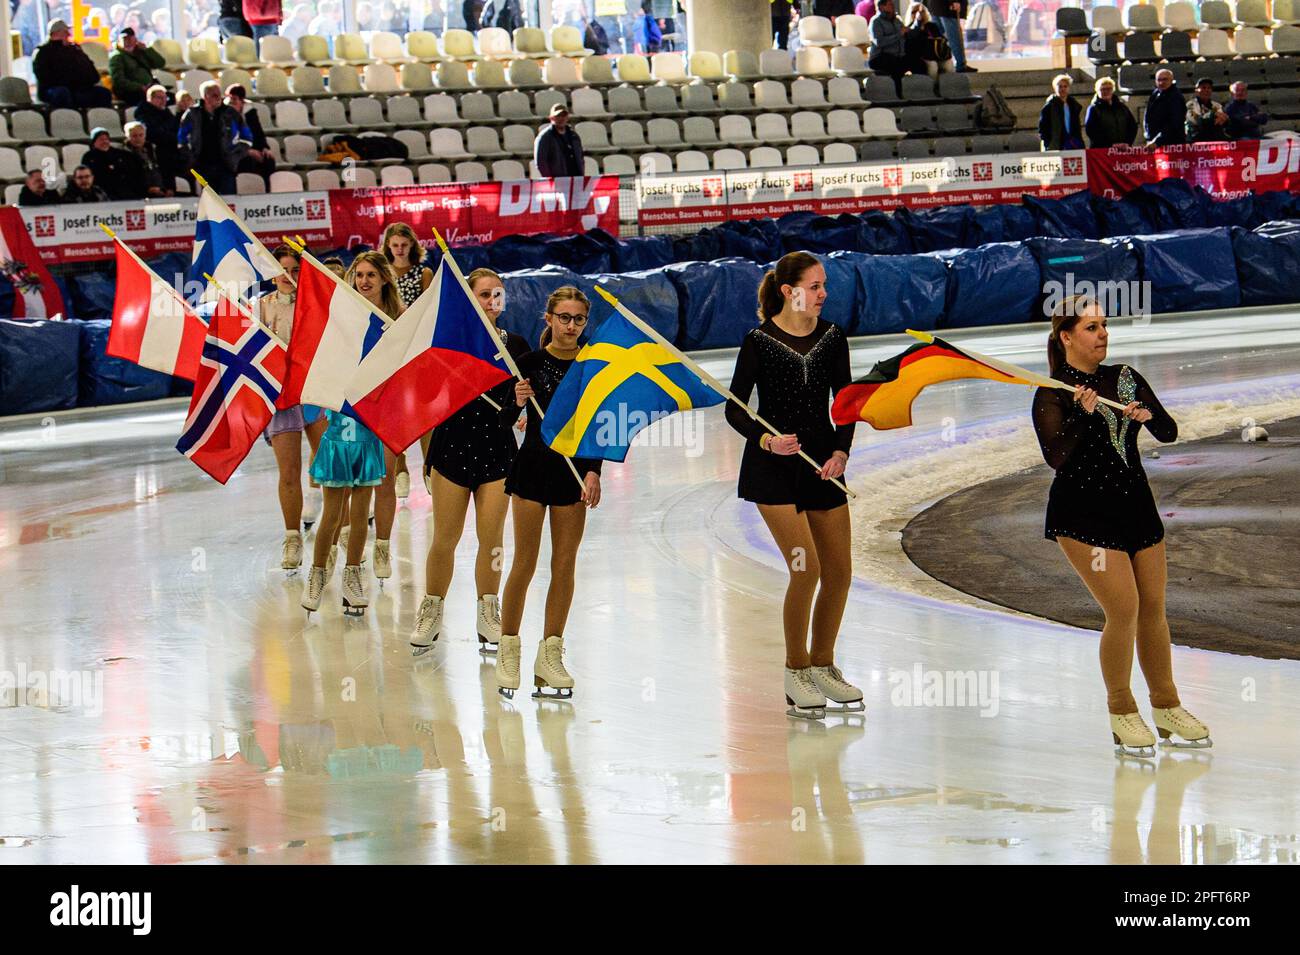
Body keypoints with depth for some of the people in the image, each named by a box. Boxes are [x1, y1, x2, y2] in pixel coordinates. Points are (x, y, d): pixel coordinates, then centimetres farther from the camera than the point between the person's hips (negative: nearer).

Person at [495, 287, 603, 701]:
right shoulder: (530, 363, -5)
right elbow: (504, 420, -1)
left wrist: (593, 471, -9)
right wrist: (517, 402, -22)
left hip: (574, 469, 2)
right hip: (532, 466, -2)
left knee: (565, 566, 4)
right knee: (524, 564, -2)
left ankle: (550, 655, 10)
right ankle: (508, 651, 8)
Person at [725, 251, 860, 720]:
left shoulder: (831, 338, 3)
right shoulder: (759, 341, -9)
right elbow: (734, 408, -6)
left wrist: (840, 452, -10)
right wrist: (765, 439, -24)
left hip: (823, 463, 5)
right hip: (773, 469, -5)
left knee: (839, 570, 5)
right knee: (807, 568, -14)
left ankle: (822, 665, 22)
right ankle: (795, 672, 1)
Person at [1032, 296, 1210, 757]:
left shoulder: (1125, 378, 7)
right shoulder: (1052, 395, -8)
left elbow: (1169, 432, 2)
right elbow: (1055, 457, -20)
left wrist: (1148, 415, -19)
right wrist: (1082, 415, -34)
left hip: (1136, 506, 5)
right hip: (1083, 514, -5)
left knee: (1153, 609, 8)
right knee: (1124, 610, -13)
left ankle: (1166, 707, 23)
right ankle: (1121, 714, 4)